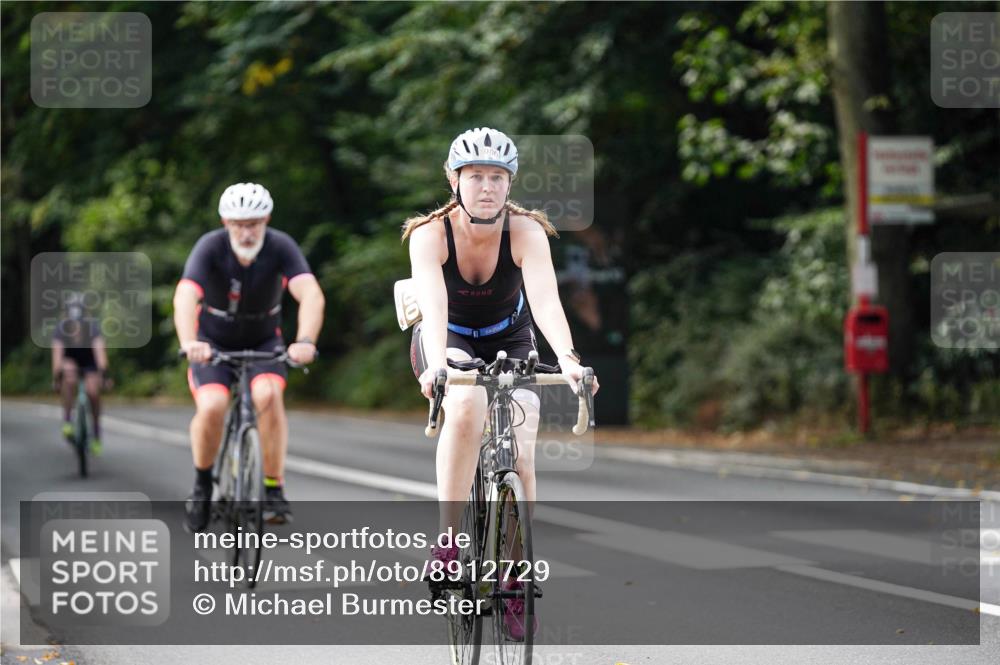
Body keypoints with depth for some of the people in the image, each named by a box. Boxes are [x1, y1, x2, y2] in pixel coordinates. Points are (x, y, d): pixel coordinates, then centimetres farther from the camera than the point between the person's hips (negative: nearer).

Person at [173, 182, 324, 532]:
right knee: (212, 407, -25)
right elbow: (185, 297, -39)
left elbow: (312, 295, -35)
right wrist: (189, 342, -57)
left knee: (268, 395, -28)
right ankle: (202, 484, 2)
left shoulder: (281, 247, -22)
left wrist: (305, 341, -53)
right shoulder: (210, 247, -24)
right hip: (214, 342, -1)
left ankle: (274, 489, -15)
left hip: (263, 342, 1)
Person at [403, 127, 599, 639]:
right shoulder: (431, 234, -27)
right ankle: (447, 540, -27)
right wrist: (437, 364, -61)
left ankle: (514, 582, 6)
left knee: (521, 457, -13)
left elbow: (545, 299, -40)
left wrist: (567, 358, -58)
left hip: (509, 340, 2)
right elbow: (432, 304, -42)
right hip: (449, 341, -2)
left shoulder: (526, 232, -25)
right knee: (467, 404, -36)